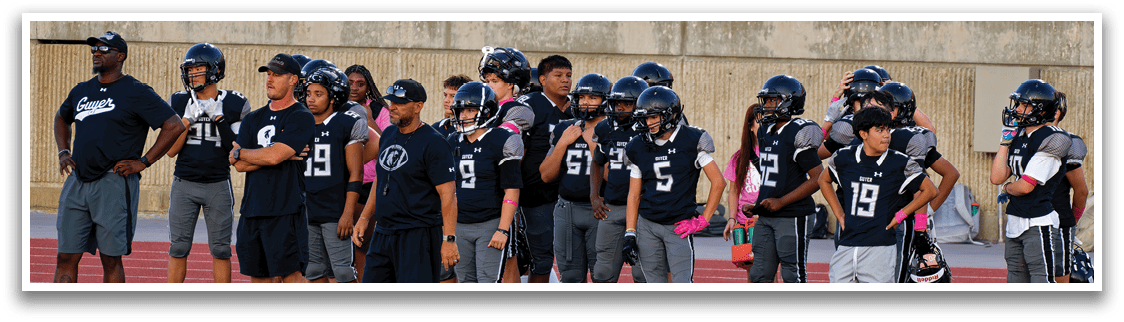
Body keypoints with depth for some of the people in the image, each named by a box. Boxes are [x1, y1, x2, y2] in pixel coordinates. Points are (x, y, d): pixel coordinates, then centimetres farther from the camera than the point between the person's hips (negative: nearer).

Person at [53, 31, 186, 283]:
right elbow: (61, 119, 36)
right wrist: (63, 152, 19)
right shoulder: (81, 91, 15)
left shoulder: (136, 92, -4)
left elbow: (174, 126, -8)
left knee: (111, 260, 0)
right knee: (66, 257, 3)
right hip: (77, 182, 6)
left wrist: (143, 162, -9)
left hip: (114, 184, -6)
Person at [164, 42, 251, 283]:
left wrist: (219, 118, -14)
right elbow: (171, 150, -1)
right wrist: (188, 119, -12)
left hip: (218, 184, -1)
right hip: (184, 183, 1)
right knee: (178, 249, 2)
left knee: (221, 250, 3)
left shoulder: (234, 105, -1)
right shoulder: (179, 103, 3)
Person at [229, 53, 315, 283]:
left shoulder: (301, 118, -5)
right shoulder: (254, 119, 15)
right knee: (257, 275, 10)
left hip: (286, 210, -7)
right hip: (252, 210, 7)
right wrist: (281, 155, -7)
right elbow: (240, 165, 3)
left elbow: (274, 156, -17)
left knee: (291, 275, -7)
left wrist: (240, 153, -1)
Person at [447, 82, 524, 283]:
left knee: (489, 283, -12)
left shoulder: (501, 142, -7)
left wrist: (503, 230, -16)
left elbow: (511, 191, -9)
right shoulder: (454, 143, 11)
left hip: (491, 224, -6)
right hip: (460, 226, 6)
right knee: (468, 283, 9)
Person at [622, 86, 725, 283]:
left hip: (680, 226, -4)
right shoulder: (638, 148, 5)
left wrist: (702, 221, -8)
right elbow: (634, 195, 12)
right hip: (647, 226, 4)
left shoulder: (692, 141, -7)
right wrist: (630, 233, 5)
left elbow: (718, 183, -4)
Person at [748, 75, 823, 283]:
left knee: (793, 276, -2)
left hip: (793, 217, -8)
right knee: (759, 274, 8)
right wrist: (760, 205, 14)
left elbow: (818, 178, -15)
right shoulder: (765, 133, 12)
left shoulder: (798, 134, -13)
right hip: (765, 217, 8)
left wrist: (781, 201, -17)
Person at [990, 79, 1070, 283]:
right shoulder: (1018, 137, 12)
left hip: (1038, 223, -9)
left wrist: (1006, 188, 4)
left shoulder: (1049, 141, -14)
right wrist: (1005, 142, 5)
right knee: (1016, 280, 13)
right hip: (1015, 221, 9)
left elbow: (1026, 186, -17)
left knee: (1041, 280, -9)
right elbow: (997, 178, 6)